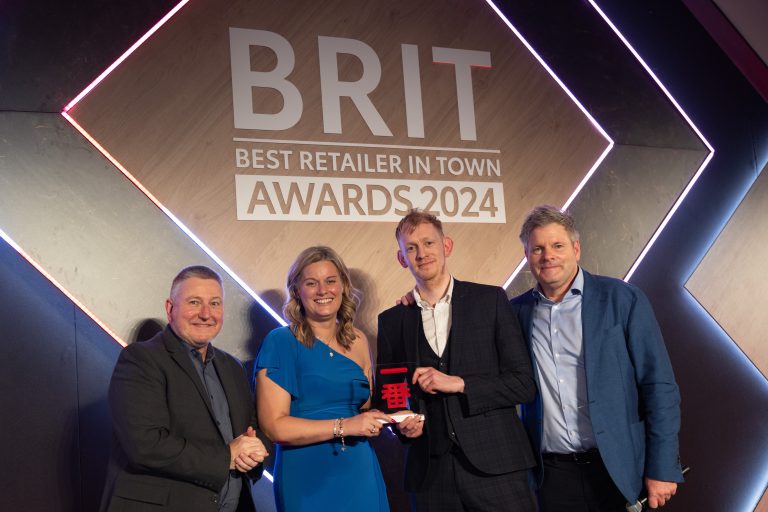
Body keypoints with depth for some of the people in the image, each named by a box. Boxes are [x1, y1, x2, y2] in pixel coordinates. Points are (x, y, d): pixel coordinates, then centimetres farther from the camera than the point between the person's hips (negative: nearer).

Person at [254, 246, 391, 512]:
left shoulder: (358, 341, 7)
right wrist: (344, 426, -20)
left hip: (360, 473, 5)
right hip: (306, 478, -5)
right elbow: (274, 426, -15)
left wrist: (397, 419, -3)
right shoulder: (280, 342, -9)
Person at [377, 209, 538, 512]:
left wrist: (459, 384, -13)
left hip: (496, 467, -2)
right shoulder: (391, 321, 7)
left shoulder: (490, 300, 1)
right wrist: (402, 424, -6)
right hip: (430, 473, 2)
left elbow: (524, 384, -3)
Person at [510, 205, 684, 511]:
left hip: (619, 472, -2)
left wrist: (662, 469, -8)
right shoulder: (516, 312, 3)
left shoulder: (623, 299, -5)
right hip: (552, 475, 2)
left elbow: (659, 388, -5)